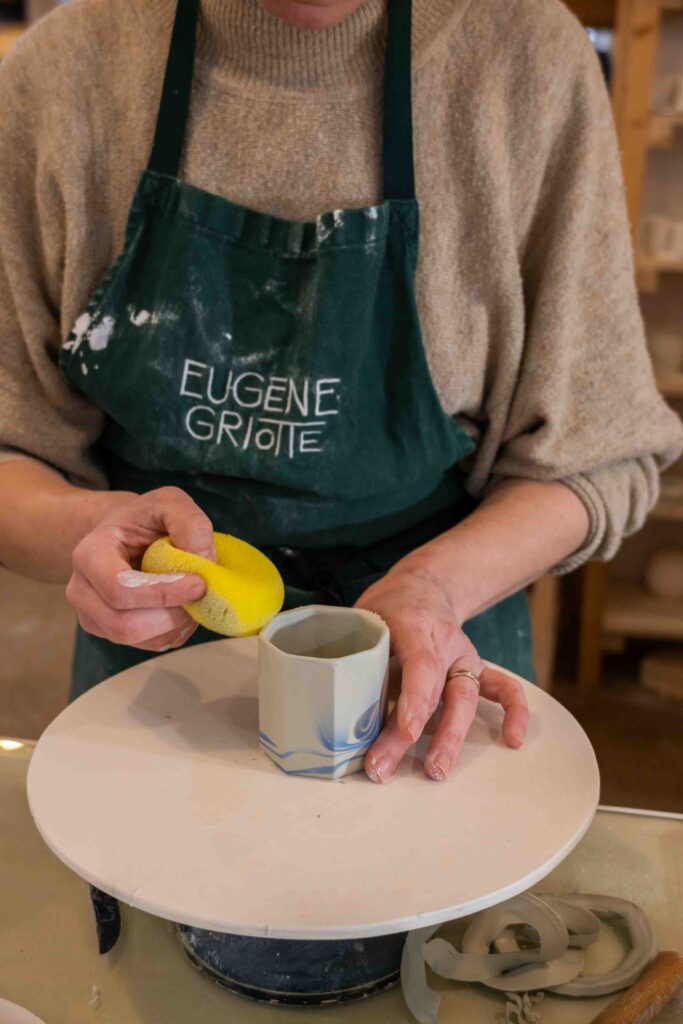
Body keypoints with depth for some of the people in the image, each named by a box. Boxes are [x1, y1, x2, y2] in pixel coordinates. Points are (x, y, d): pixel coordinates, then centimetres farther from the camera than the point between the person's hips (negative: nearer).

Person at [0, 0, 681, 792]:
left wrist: (438, 581, -27)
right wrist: (91, 529, -31)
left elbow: (594, 456, -10)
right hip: (151, 651, 1)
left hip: (424, 665, 0)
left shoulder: (531, 64, -16)